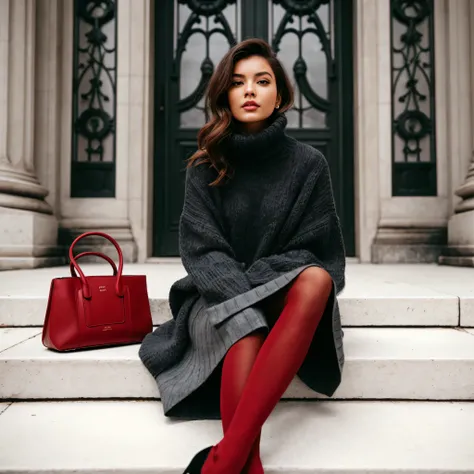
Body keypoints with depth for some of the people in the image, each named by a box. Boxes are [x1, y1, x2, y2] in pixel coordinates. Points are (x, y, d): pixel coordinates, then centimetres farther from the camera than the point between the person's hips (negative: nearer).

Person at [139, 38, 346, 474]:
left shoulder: (309, 164, 1)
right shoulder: (206, 168, 2)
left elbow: (313, 251, -2)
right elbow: (202, 252, -7)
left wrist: (251, 280, -15)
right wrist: (242, 297, -25)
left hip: (285, 296, 1)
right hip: (220, 300, 0)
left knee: (316, 280, -34)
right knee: (244, 330, -35)